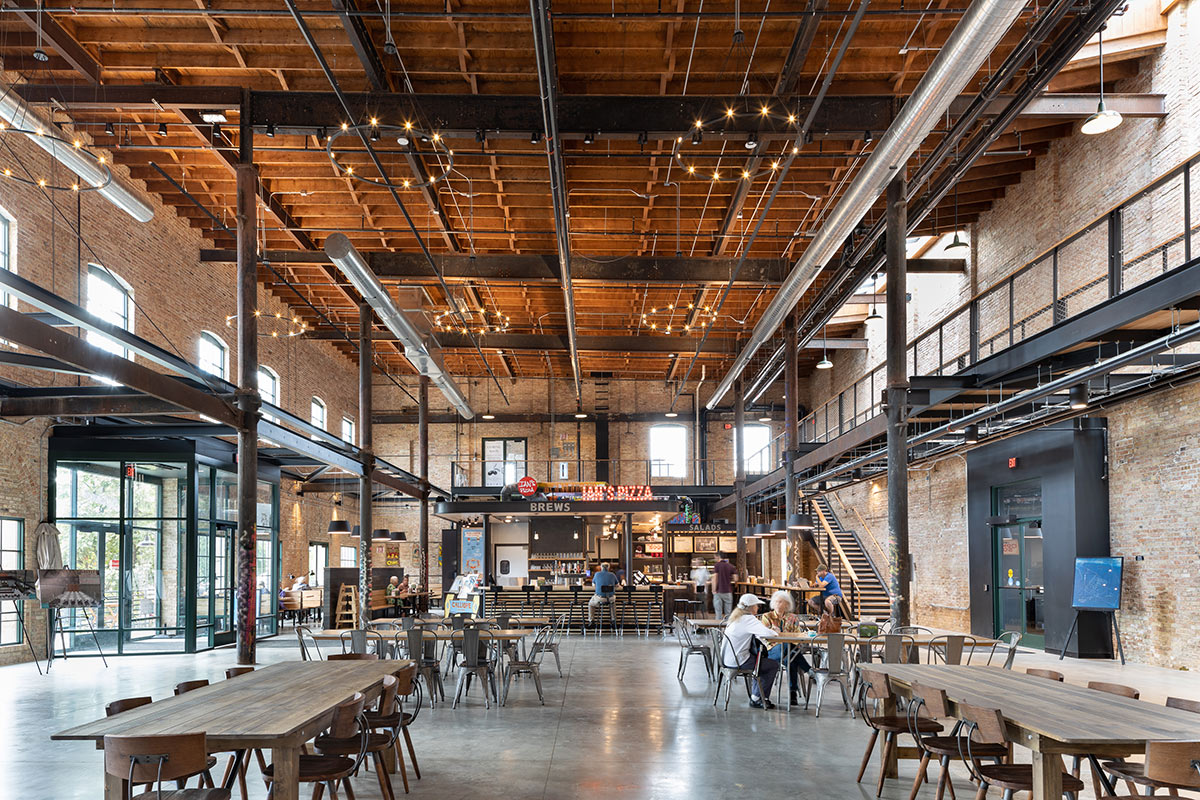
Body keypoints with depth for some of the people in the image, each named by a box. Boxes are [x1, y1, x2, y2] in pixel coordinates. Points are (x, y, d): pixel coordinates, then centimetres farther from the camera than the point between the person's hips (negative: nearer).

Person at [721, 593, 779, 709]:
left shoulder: (735, 616, 12)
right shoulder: (748, 619, -17)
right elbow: (767, 633, -25)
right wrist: (775, 632, -3)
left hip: (727, 658, 10)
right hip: (738, 661, -10)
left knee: (762, 660, 28)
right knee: (774, 665, 2)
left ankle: (755, 693, 29)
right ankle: (756, 699, 9)